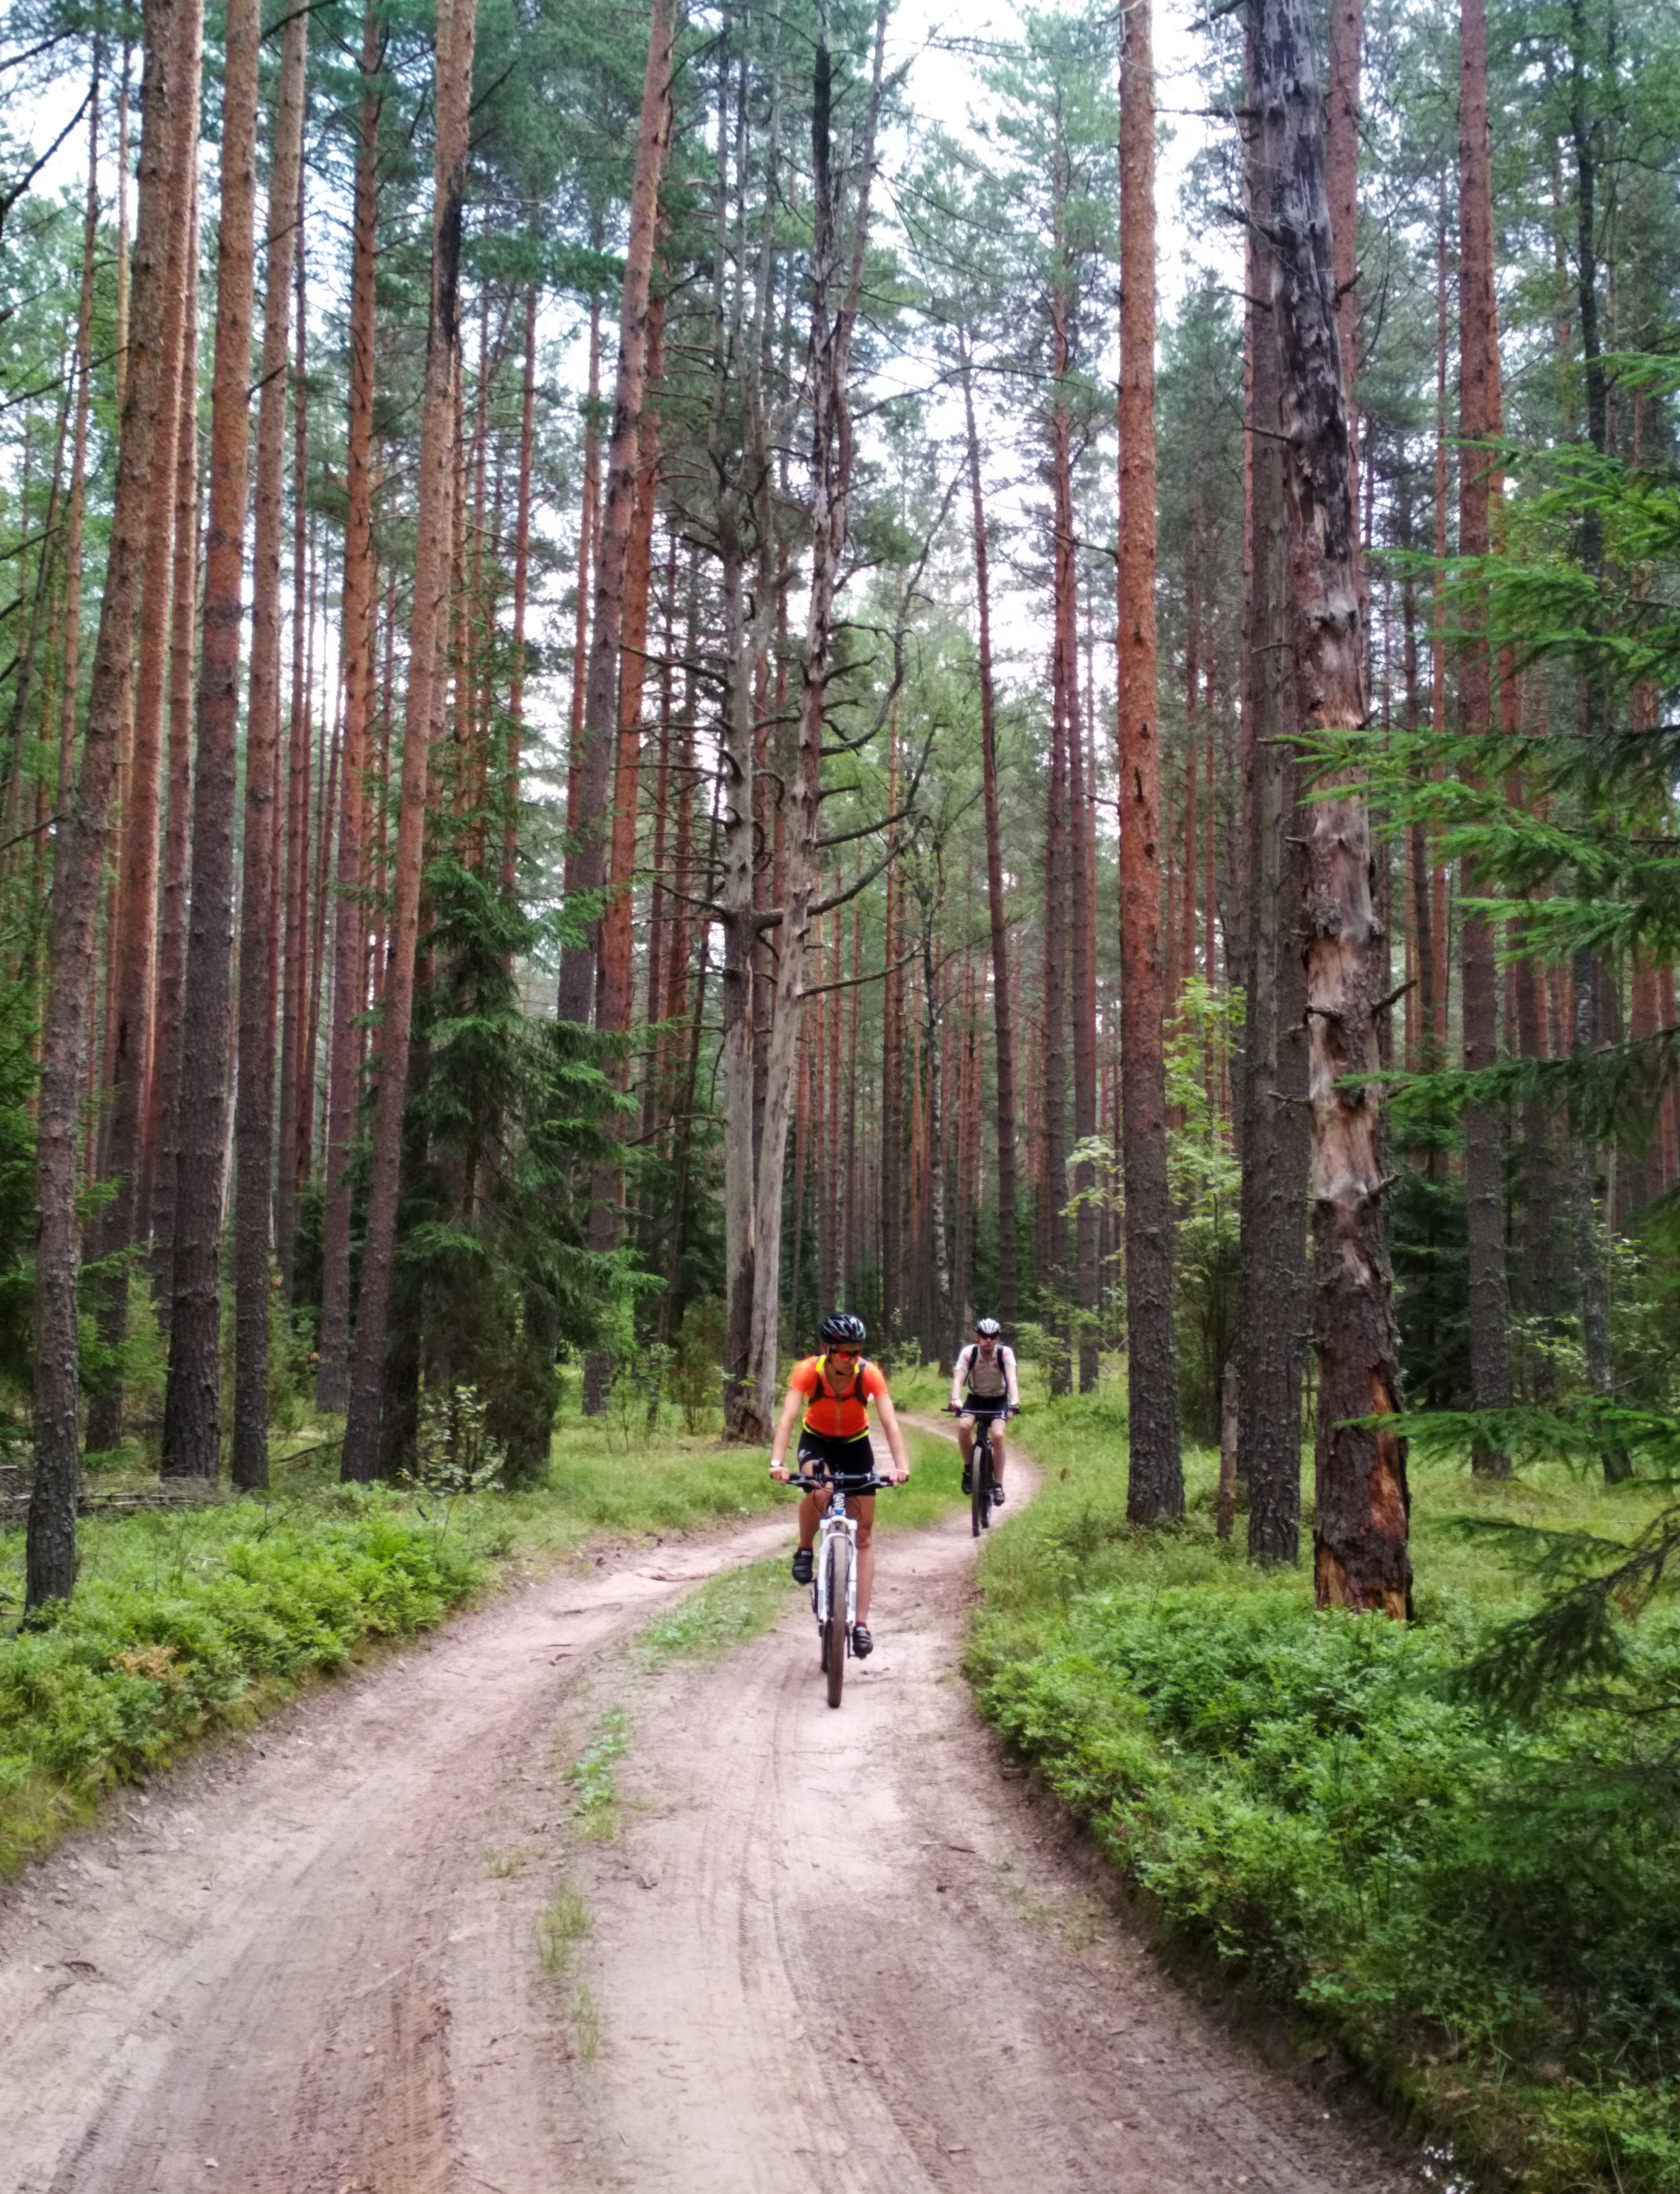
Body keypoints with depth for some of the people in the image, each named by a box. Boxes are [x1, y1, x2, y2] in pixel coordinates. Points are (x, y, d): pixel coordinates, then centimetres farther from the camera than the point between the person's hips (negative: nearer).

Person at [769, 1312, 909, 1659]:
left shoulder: (870, 1374, -28)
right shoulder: (807, 1371, -30)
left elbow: (890, 1423, -36)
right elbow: (788, 1418, -39)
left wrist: (901, 1465, -52)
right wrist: (777, 1462, -55)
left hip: (855, 1444, 1)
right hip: (816, 1439, -1)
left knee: (864, 1533, -3)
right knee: (817, 1491, -35)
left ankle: (861, 1623, 2)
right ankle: (805, 1551, -6)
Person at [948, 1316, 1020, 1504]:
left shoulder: (1005, 1353, -23)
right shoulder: (968, 1352, -23)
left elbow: (1012, 1379, -35)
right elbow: (958, 1378, -33)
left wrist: (1014, 1402, -53)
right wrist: (955, 1399, -53)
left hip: (998, 1400, -1)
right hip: (975, 1398, 1)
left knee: (997, 1436, -24)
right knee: (963, 1426, -29)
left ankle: (998, 1485, -11)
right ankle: (969, 1467, -6)